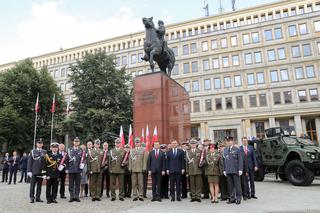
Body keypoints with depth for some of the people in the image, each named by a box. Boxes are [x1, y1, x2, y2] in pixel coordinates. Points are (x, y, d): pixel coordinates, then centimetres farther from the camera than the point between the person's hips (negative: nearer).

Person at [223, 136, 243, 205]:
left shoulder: (237, 149, 0)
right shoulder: (225, 150, 11)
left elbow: (240, 160, -3)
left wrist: (240, 169, -9)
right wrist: (224, 170, 10)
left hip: (235, 170, -4)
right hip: (228, 170, 4)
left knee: (237, 184, 1)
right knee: (230, 185, 8)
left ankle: (238, 198, 10)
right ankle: (232, 198, 16)